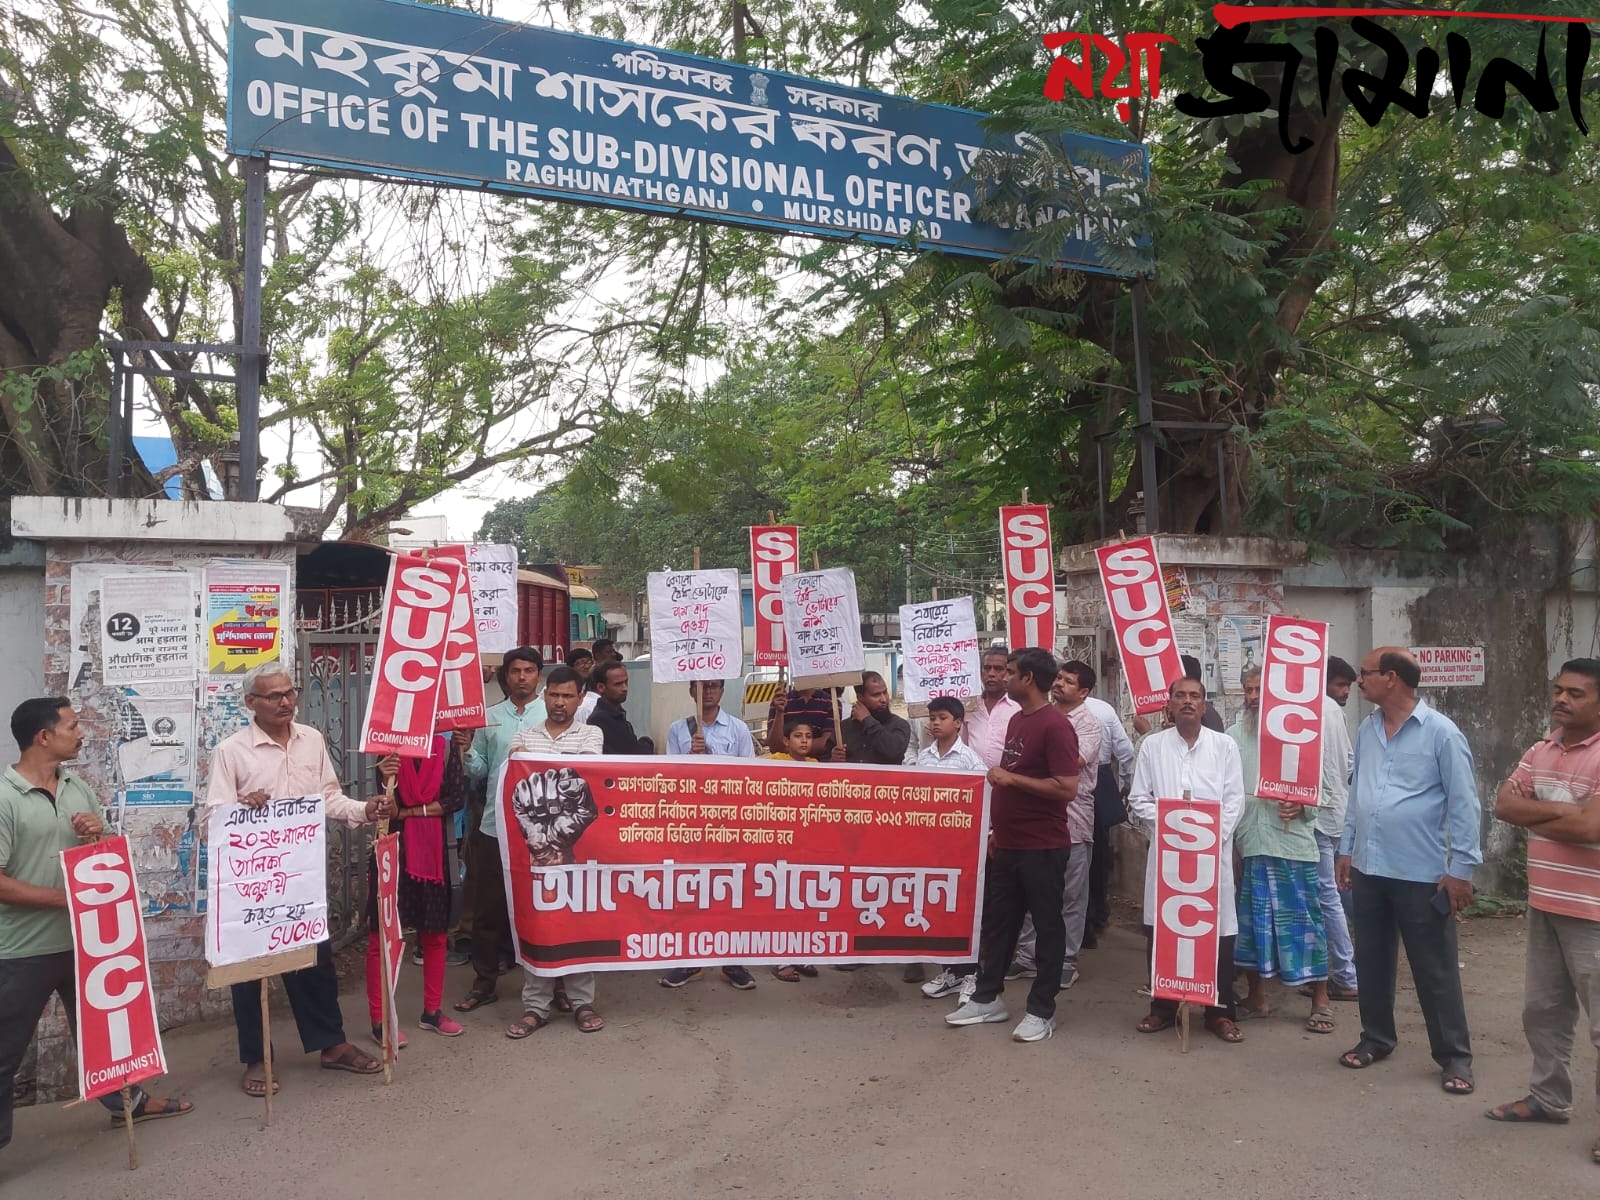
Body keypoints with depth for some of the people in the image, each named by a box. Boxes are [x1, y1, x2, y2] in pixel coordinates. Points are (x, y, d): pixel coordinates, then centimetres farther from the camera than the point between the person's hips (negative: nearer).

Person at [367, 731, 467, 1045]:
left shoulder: (447, 747, -2)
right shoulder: (390, 750, -6)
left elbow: (456, 800, -10)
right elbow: (389, 810, -12)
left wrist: (408, 812, -13)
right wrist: (387, 781, -31)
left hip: (433, 851, 3)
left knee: (435, 934, 11)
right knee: (382, 935, 1)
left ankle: (432, 1011, 24)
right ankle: (379, 1020, 11)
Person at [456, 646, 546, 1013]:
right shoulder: (489, 717, 8)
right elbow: (478, 771, 8)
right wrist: (465, 748, -10)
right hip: (494, 824, 3)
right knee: (487, 906, 10)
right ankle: (484, 982, 24)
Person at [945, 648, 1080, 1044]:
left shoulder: (1056, 725, -16)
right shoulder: (1017, 720, 12)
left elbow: (1067, 788, -23)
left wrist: (1010, 777, -20)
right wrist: (996, 829, 17)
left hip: (1043, 848, -9)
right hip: (1008, 844, 9)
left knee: (1047, 925, 6)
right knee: (997, 920, 14)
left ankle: (1042, 1010, 16)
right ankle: (987, 998, 27)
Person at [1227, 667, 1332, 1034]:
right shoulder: (1233, 736, 8)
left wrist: (1302, 805, -19)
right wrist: (1226, 834, -1)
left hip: (1292, 841, -3)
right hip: (1248, 842, 3)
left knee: (1304, 918, 2)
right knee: (1251, 918, 9)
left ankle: (1320, 1000, 14)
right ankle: (1257, 996, 22)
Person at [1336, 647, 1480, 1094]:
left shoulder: (1441, 732, -11)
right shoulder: (1366, 730, 7)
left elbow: (1463, 804, -10)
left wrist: (1461, 869, -12)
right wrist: (1346, 849, 13)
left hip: (1422, 874, -6)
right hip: (1369, 869, 6)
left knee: (1435, 970, 5)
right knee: (1372, 960, 15)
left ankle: (1454, 1056, 19)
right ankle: (1376, 1038, 30)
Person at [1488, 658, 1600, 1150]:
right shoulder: (1539, 752, 9)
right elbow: (1504, 804, 1)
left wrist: (1535, 817, -10)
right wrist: (1559, 811, -14)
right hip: (1544, 906, 8)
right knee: (1542, 1011, 18)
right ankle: (1549, 1097, 32)